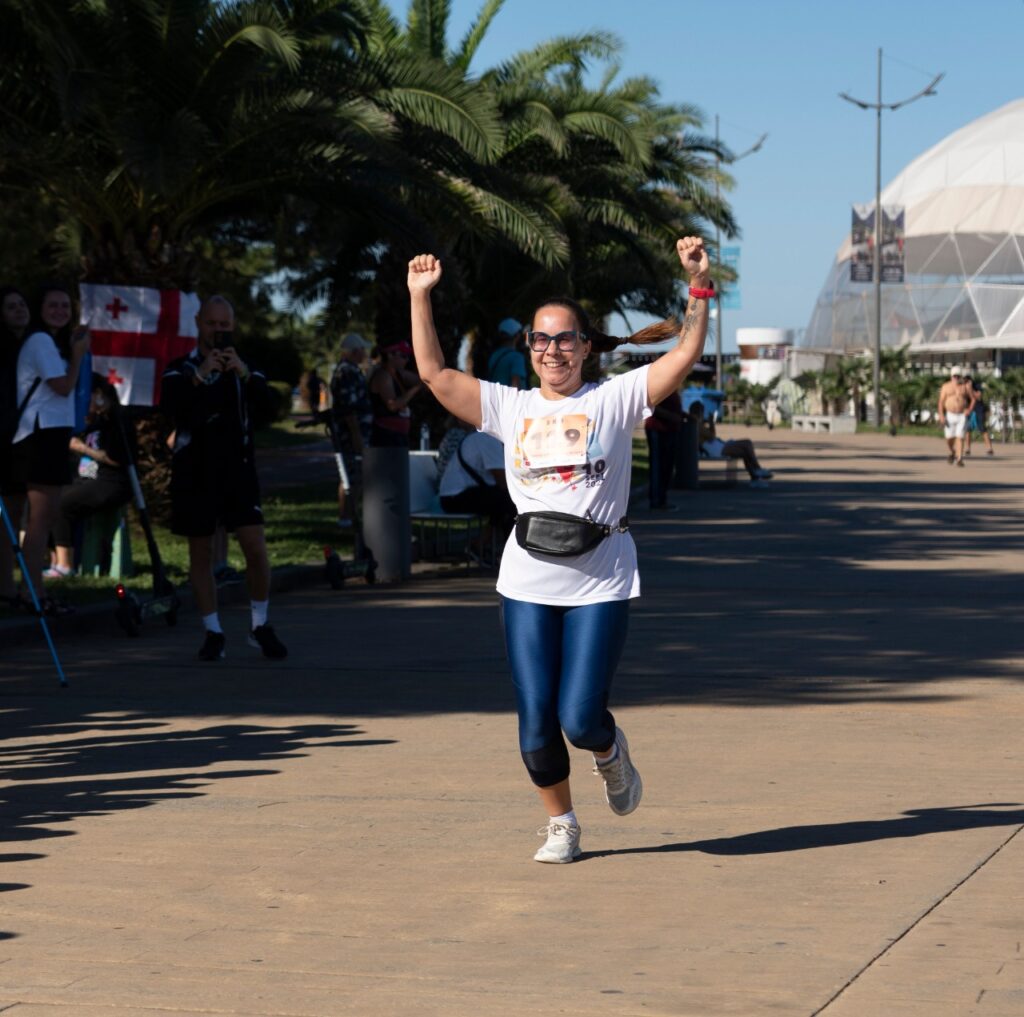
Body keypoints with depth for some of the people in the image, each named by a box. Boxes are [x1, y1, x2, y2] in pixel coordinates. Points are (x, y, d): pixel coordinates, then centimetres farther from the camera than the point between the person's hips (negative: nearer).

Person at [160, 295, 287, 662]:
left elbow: (266, 399, -10)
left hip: (238, 469, 1)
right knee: (200, 554, 3)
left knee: (256, 548, -9)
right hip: (194, 474, -1)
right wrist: (199, 376, -28)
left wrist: (244, 373, -27)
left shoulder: (244, 367, 10)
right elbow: (169, 404, -15)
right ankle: (213, 632, 12)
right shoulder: (181, 369, 4)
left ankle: (260, 625, 7)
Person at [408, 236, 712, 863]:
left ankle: (611, 751, 28)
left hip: (600, 582, -3)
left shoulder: (615, 399, 3)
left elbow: (687, 353, -5)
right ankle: (561, 825, 22)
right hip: (528, 582, 3)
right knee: (536, 721, 1)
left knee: (580, 717, -8)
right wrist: (421, 299, 1)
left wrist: (699, 286, -15)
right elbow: (435, 374, 6)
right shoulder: (511, 408, 10)